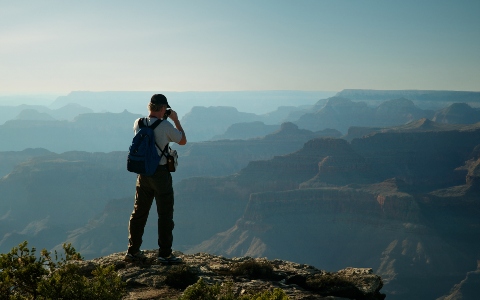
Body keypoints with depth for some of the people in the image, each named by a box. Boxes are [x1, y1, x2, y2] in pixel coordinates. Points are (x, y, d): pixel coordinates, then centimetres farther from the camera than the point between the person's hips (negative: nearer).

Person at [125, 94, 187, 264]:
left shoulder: (138, 123, 1)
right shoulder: (166, 126, -14)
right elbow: (183, 141, 1)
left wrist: (161, 119, 22)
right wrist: (176, 120, 9)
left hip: (142, 172, 5)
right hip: (161, 173, -5)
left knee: (139, 213, 14)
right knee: (165, 215, 3)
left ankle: (133, 251, 20)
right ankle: (165, 254, 5)